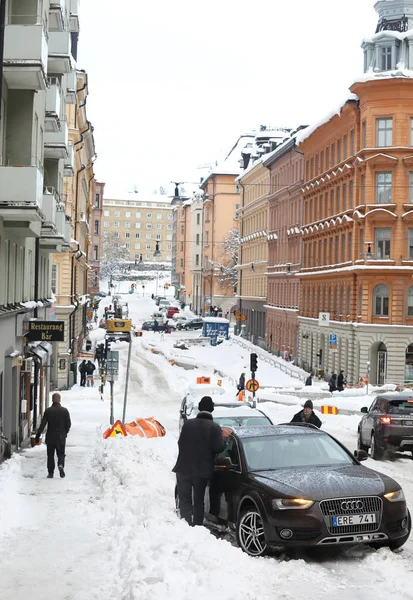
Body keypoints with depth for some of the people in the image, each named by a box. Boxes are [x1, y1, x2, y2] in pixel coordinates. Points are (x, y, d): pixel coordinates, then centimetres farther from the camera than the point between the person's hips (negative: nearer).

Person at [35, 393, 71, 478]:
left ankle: (50, 472, 7)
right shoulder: (64, 411, -2)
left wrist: (38, 435, -6)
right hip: (61, 437, 1)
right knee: (61, 453, 11)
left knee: (50, 455, 9)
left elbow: (42, 424, -8)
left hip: (50, 437, -1)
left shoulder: (48, 411, -5)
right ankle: (61, 465, -16)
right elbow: (68, 424, 0)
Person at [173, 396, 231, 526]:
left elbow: (180, 443, 3)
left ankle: (187, 524, -9)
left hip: (184, 468, 0)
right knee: (198, 501, 14)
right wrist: (224, 436, 5)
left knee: (184, 499, 6)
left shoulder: (188, 423, -2)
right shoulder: (214, 427, -7)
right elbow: (218, 447, -11)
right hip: (202, 470, 0)